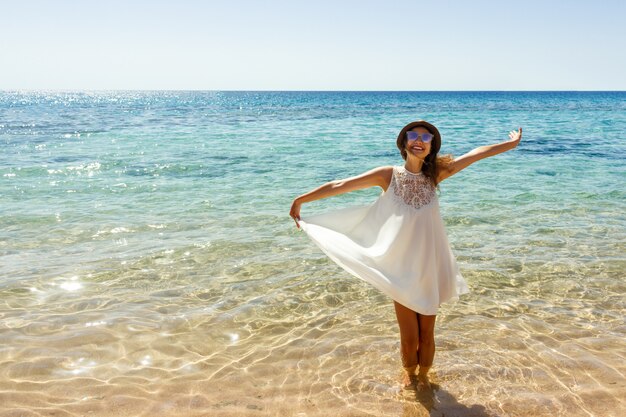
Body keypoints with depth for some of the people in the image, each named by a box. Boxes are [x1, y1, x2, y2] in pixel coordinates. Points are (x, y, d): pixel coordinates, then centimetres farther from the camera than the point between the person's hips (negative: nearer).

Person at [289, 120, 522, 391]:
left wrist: (510, 144, 12)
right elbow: (340, 186, -6)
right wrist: (301, 200, -3)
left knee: (427, 334, 11)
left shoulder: (434, 174, 0)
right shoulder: (388, 175, -6)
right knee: (409, 335, 7)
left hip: (430, 267, 2)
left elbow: (475, 154, 6)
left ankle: (423, 375, 39)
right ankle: (409, 373, 38)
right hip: (401, 268, -2)